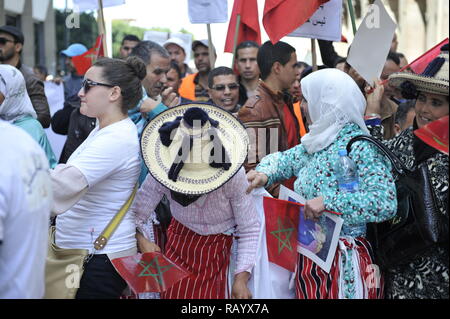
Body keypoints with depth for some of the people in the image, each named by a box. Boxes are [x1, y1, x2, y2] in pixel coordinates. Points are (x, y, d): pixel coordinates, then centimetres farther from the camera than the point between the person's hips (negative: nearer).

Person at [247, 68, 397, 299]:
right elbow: (286, 159, 20)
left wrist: (327, 202, -29)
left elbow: (385, 203, -28)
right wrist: (264, 174, -2)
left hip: (343, 262, -7)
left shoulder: (360, 148, -18)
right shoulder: (317, 142, 7)